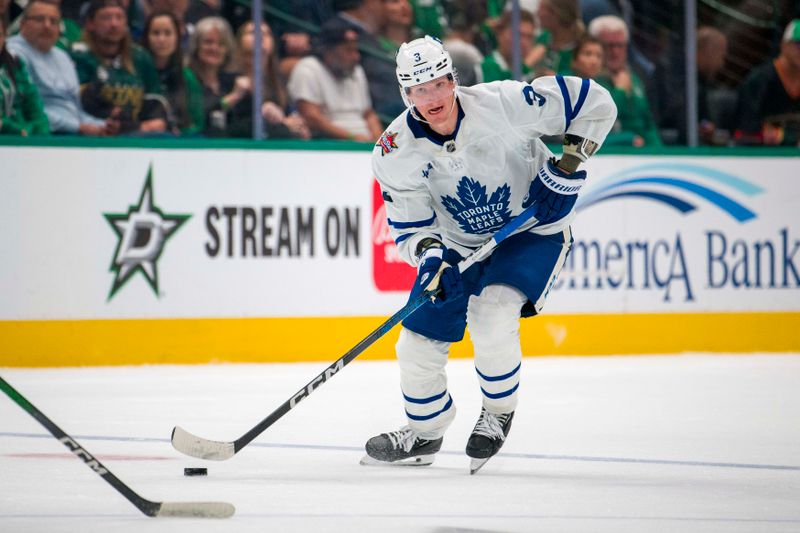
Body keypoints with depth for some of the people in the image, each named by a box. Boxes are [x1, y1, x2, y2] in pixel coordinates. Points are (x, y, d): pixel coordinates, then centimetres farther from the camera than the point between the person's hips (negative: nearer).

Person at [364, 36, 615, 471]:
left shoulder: (503, 104, -26)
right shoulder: (396, 153, -17)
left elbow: (593, 102, -17)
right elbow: (409, 225, -11)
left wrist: (568, 164, -22)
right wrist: (427, 253, -32)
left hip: (533, 230, -4)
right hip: (458, 245, 4)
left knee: (491, 316, -27)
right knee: (419, 342, 2)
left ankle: (499, 414, 0)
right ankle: (424, 434, 30)